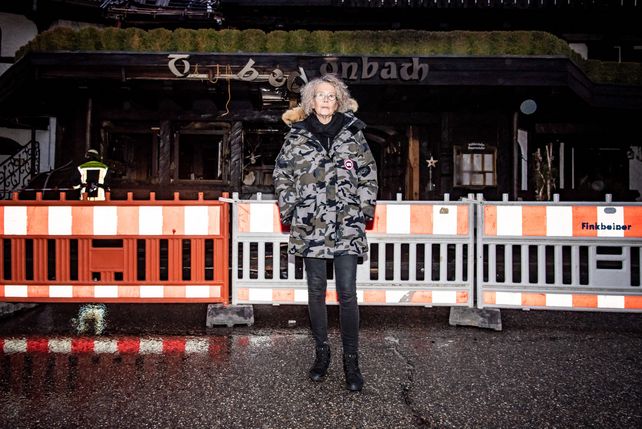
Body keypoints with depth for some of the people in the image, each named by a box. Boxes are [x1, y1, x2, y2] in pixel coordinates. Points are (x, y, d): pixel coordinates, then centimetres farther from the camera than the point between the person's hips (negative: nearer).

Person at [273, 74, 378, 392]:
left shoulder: (353, 133, 7)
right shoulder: (297, 135, 6)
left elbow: (368, 173, 10)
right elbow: (281, 174, 11)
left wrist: (365, 209, 2)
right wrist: (289, 209, 3)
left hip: (347, 225, -1)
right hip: (310, 225, 1)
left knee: (347, 292, -3)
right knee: (316, 291, 9)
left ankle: (351, 360, 9)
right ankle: (321, 352, 25)